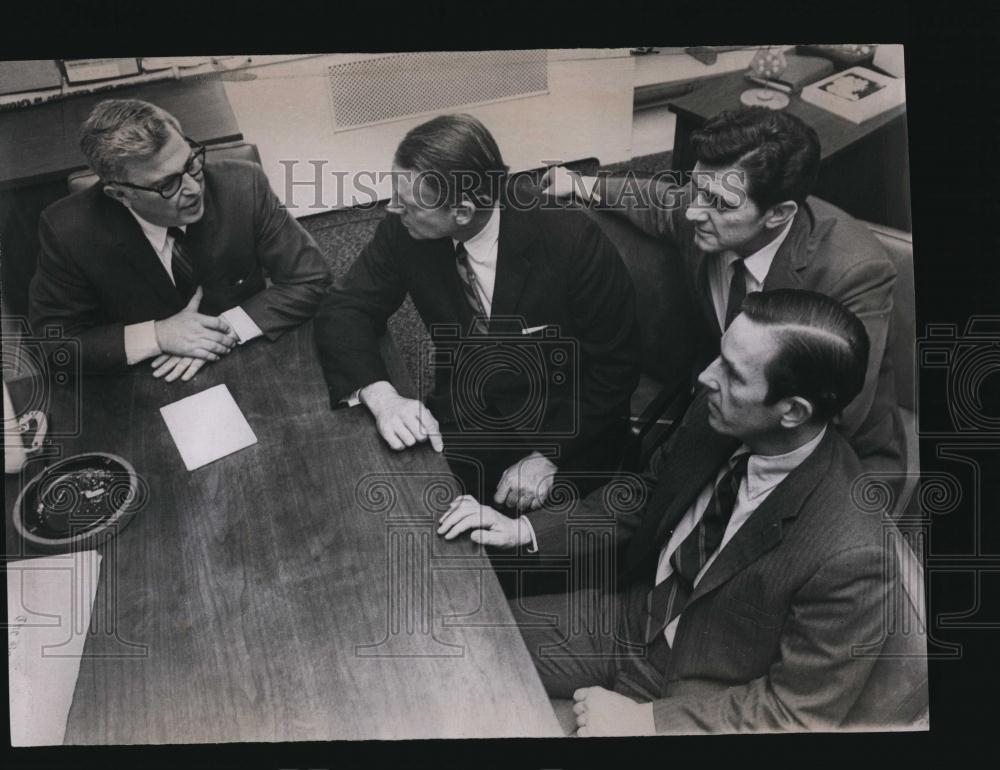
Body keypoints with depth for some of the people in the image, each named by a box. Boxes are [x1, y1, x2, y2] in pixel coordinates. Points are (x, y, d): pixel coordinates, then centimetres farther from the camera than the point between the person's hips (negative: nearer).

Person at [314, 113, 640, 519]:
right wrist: (380, 394, -25)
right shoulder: (405, 229, -13)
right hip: (460, 421, 4)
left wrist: (549, 456, -19)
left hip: (565, 432, -3)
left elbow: (615, 367, -13)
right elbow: (344, 308, -6)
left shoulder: (569, 239, -22)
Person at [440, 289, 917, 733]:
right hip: (634, 614, 5)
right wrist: (526, 531, -6)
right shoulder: (715, 418, -15)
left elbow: (800, 711, -19)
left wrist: (646, 721, -18)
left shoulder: (849, 555, -32)